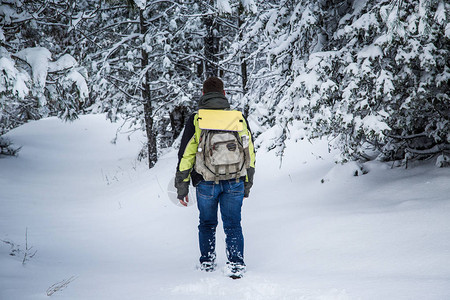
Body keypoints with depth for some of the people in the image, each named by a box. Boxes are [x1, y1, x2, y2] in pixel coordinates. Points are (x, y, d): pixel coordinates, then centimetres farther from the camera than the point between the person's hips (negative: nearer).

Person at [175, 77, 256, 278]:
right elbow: (250, 155, 10)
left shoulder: (196, 120, -2)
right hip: (235, 183, 1)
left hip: (206, 182, -1)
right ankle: (236, 264, -2)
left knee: (207, 224, 18)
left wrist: (182, 187, 5)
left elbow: (186, 156, -3)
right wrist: (247, 184, 20)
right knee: (233, 225, 8)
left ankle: (207, 262, 23)